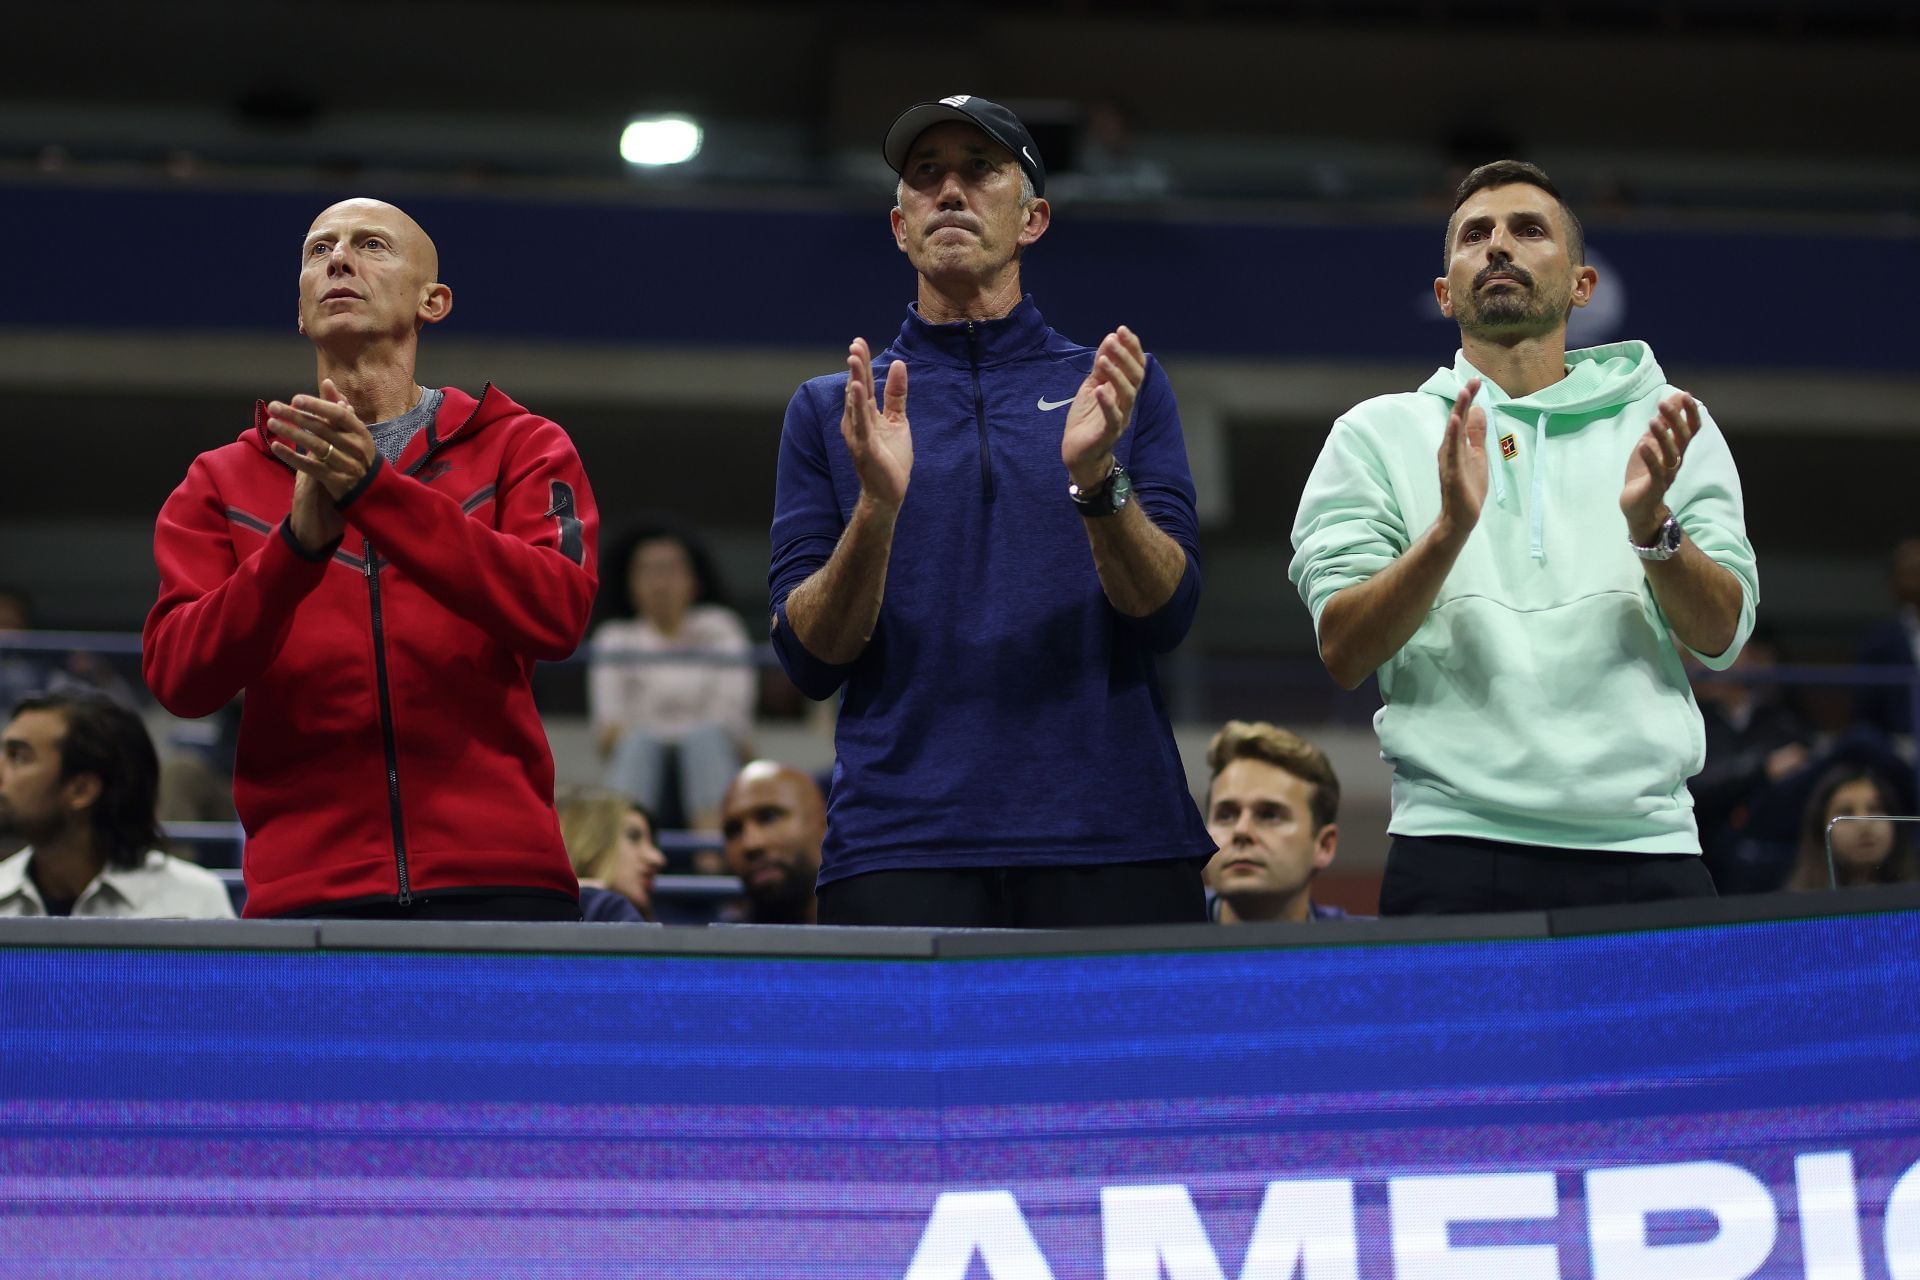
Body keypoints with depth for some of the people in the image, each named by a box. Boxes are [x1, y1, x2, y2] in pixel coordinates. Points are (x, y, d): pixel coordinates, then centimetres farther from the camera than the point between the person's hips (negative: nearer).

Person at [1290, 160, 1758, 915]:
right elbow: (1342, 653, -1)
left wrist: (1652, 526, -16)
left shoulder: (1663, 422, 13)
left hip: (1647, 845, 1)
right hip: (1458, 849, -1)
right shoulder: (1379, 434, 10)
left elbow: (1721, 637, 3)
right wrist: (1451, 527, -16)